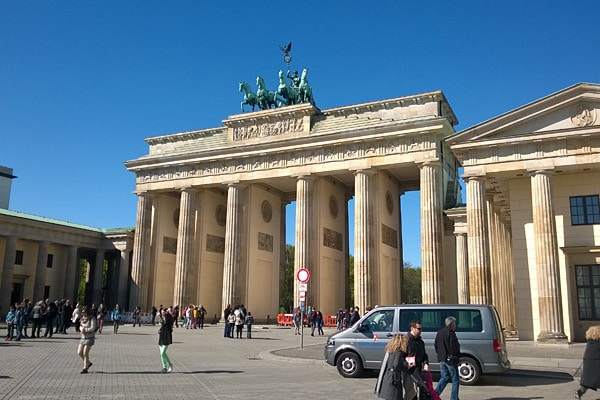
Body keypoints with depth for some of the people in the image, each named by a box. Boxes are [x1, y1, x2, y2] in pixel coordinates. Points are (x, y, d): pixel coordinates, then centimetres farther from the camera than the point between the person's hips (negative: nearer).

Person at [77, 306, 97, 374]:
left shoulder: (92, 318, -11)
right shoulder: (82, 318, 9)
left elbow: (93, 328, -17)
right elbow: (80, 326, 16)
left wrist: (85, 330, -19)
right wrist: (81, 329, -6)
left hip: (90, 338, -7)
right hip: (83, 337, 7)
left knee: (85, 353, -7)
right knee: (79, 352, 4)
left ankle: (85, 368, 5)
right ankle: (88, 363, 25)